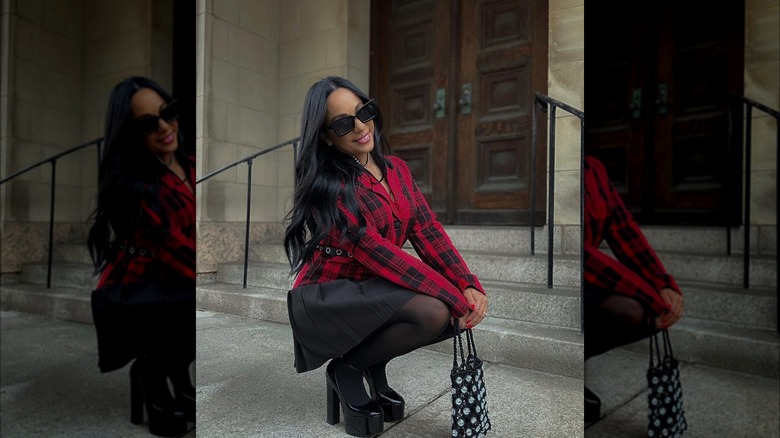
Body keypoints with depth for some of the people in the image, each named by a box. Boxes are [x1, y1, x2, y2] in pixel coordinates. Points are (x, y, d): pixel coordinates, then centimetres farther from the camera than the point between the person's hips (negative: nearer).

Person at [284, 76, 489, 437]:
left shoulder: (396, 169, 3)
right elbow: (377, 253, -26)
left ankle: (374, 362, 8)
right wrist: (455, 298, -28)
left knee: (461, 307, -13)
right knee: (433, 311, -28)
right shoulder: (328, 185, -18)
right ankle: (346, 369, -3)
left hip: (376, 291, 7)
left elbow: (428, 231, -5)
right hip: (326, 299, -7)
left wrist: (469, 286, -19)